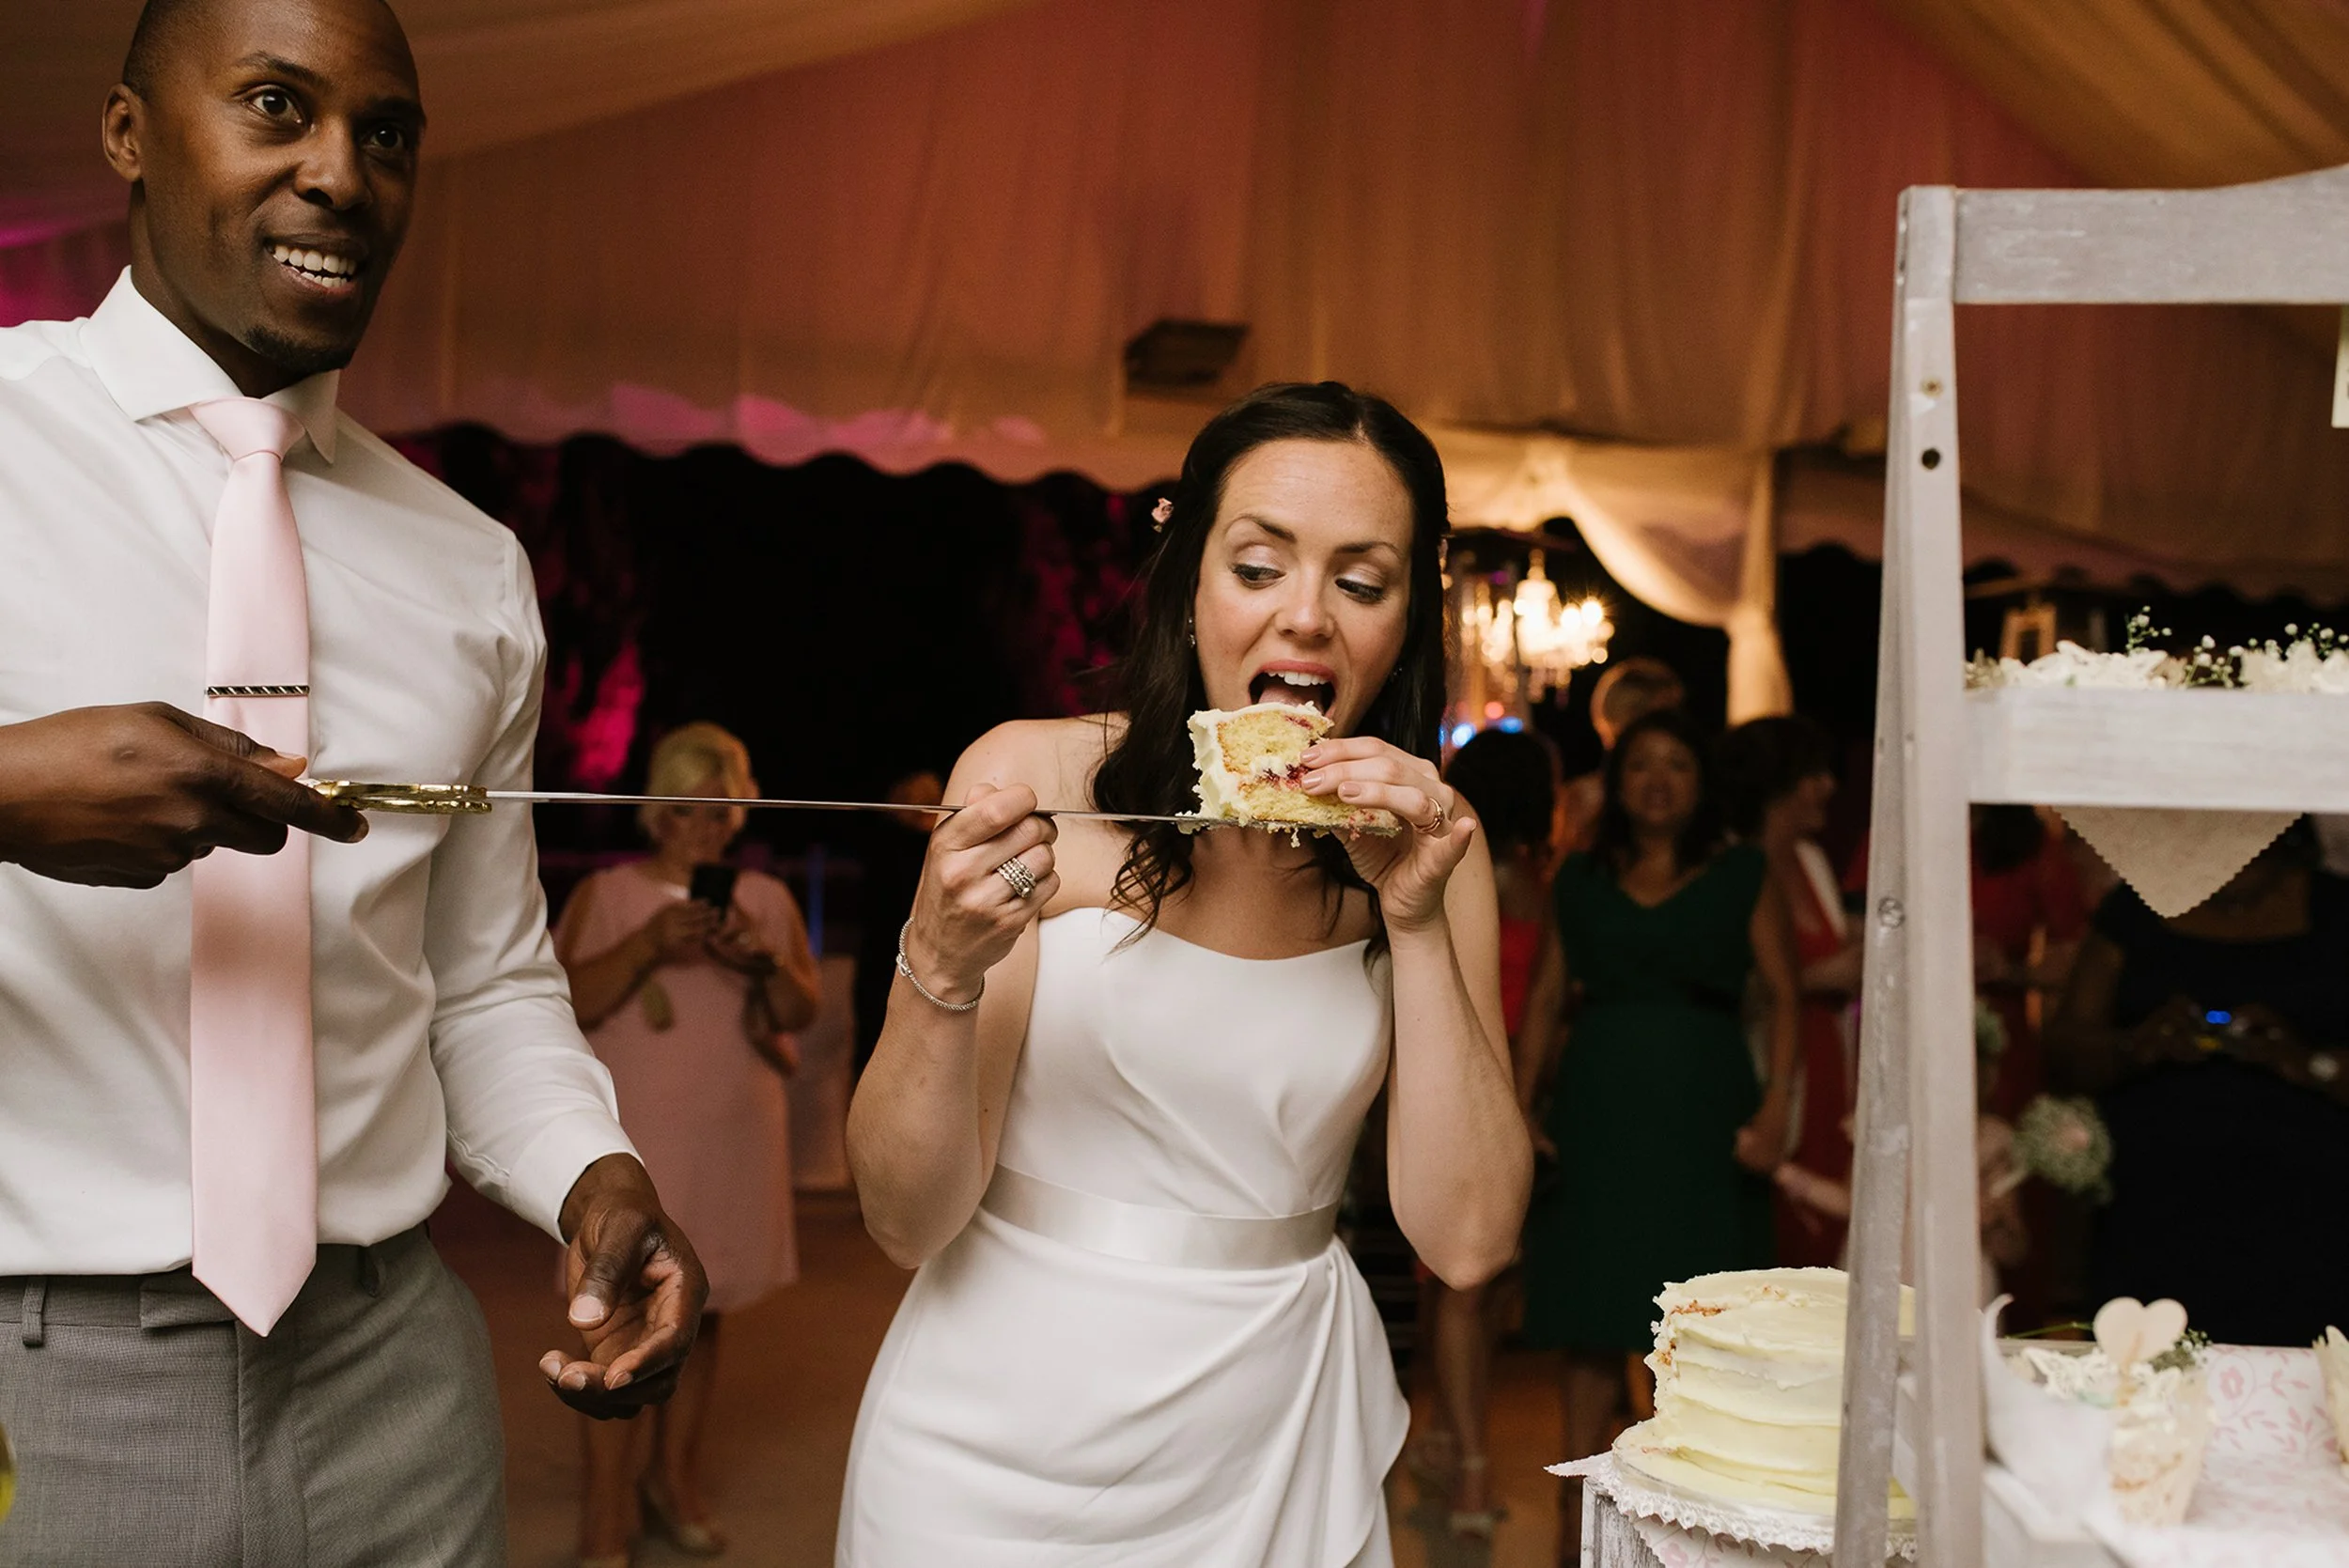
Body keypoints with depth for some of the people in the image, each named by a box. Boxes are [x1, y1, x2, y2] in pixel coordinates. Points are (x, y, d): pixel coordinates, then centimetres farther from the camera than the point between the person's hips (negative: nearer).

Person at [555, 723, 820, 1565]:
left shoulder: (766, 899, 10)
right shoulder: (605, 894, 2)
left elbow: (803, 1011, 5)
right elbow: (564, 1004, -6)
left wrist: (766, 960, -14)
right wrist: (647, 946, -18)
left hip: (735, 1140, 3)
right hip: (631, 1140, -3)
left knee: (701, 1311, 11)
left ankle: (674, 1479, 26)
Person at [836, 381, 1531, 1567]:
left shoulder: (1426, 846, -4)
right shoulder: (1033, 779, -13)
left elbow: (1466, 1240, -10)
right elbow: (907, 1221, -12)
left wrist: (1419, 924, -18)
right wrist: (942, 968, -29)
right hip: (998, 1456, -2)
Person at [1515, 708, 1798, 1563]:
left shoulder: (1742, 875, 6)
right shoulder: (1581, 880, 11)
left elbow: (1783, 995, 2)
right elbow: (1546, 998, 11)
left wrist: (1775, 1107, -10)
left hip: (1705, 1114, -1)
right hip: (1599, 1110, 2)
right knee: (1595, 1310, 2)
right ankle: (1580, 1493, 10)